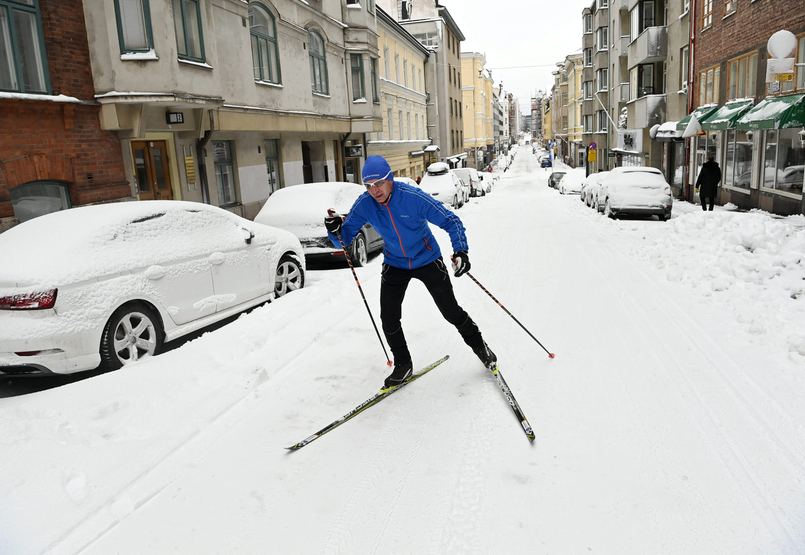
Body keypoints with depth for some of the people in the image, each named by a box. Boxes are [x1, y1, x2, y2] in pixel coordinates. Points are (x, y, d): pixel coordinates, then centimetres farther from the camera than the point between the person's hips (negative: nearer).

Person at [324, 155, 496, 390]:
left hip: (427, 260, -3)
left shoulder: (414, 197, -28)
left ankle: (479, 345, 32)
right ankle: (403, 365, 20)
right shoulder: (364, 204, -18)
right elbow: (345, 237, -11)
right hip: (395, 264, 3)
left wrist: (461, 251, -34)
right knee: (389, 318, -3)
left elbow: (451, 221, -21)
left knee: (451, 311, 5)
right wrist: (336, 230, -34)